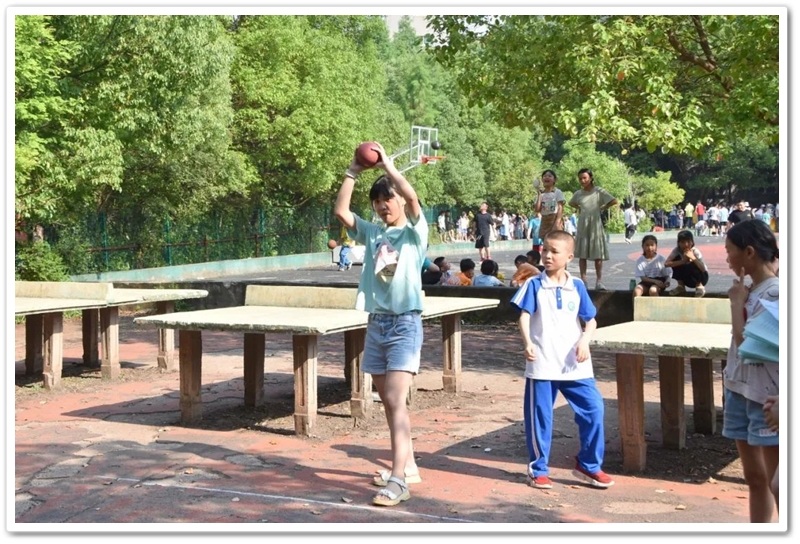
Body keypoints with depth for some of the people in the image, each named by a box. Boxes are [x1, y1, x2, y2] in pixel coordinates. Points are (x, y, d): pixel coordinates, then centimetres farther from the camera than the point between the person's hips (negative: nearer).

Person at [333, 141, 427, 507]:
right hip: (376, 323, 7)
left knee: (395, 400, -15)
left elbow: (411, 196, -21)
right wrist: (354, 171, 0)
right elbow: (340, 210, 1)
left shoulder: (415, 232, -2)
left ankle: (398, 481, -18)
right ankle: (408, 466, 26)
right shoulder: (372, 234, 12)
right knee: (388, 401, 13)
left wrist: (387, 164, -11)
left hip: (405, 323, -6)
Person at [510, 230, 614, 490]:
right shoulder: (534, 285, 0)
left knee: (593, 409, -2)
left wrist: (584, 341, -9)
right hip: (542, 364, -2)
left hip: (575, 365, 2)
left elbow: (591, 320, 10)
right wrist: (527, 343, -23)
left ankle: (588, 465, 14)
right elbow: (524, 316, -7)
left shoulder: (577, 287, 6)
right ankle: (538, 470, 19)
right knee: (539, 417, 3)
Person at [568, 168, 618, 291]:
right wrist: (580, 209, 11)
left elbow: (614, 201, -7)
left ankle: (599, 281, -4)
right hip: (582, 225, 3)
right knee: (582, 254, 1)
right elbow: (571, 203, 26)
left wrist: (602, 208, 0)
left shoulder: (599, 191, -4)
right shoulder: (578, 193, 6)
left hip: (595, 225, -3)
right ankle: (583, 280, 4)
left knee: (598, 254, -4)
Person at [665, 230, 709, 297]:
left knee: (692, 265, -33)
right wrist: (682, 261, -37)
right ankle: (681, 286, -2)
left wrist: (693, 258, -43)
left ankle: (699, 285, -8)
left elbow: (703, 269, -35)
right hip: (688, 279, 3)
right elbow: (666, 264, -32)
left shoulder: (695, 251, -24)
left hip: (701, 277, -3)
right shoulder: (677, 250, -18)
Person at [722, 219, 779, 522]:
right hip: (741, 390, 9)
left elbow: (747, 342, -20)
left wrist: (737, 301, -12)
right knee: (754, 477, 15)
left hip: (765, 397, -9)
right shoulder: (750, 290, 10)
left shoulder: (774, 292, -16)